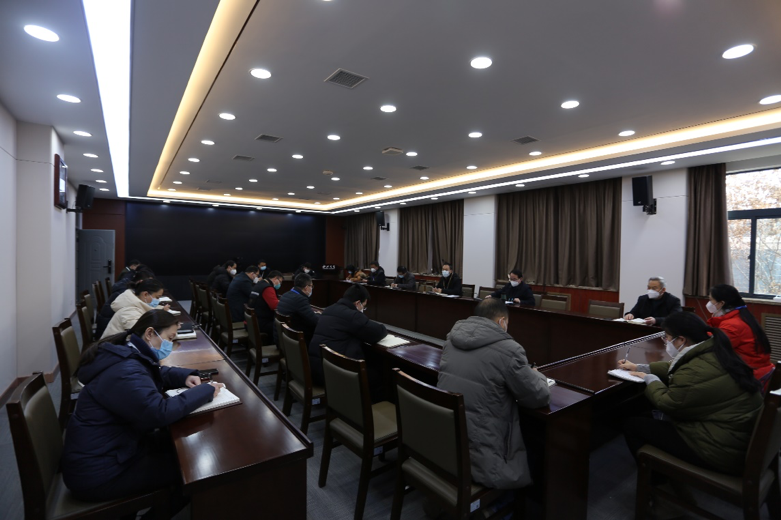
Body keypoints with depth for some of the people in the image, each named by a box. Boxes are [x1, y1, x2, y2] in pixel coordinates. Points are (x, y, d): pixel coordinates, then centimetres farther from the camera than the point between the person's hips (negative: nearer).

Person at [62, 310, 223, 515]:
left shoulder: (127, 355, 2)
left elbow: (156, 373, 18)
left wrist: (185, 376, -2)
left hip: (109, 447, 10)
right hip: (98, 472, -10)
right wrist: (205, 391, -26)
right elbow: (159, 413, -38)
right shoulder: (124, 371, -31)